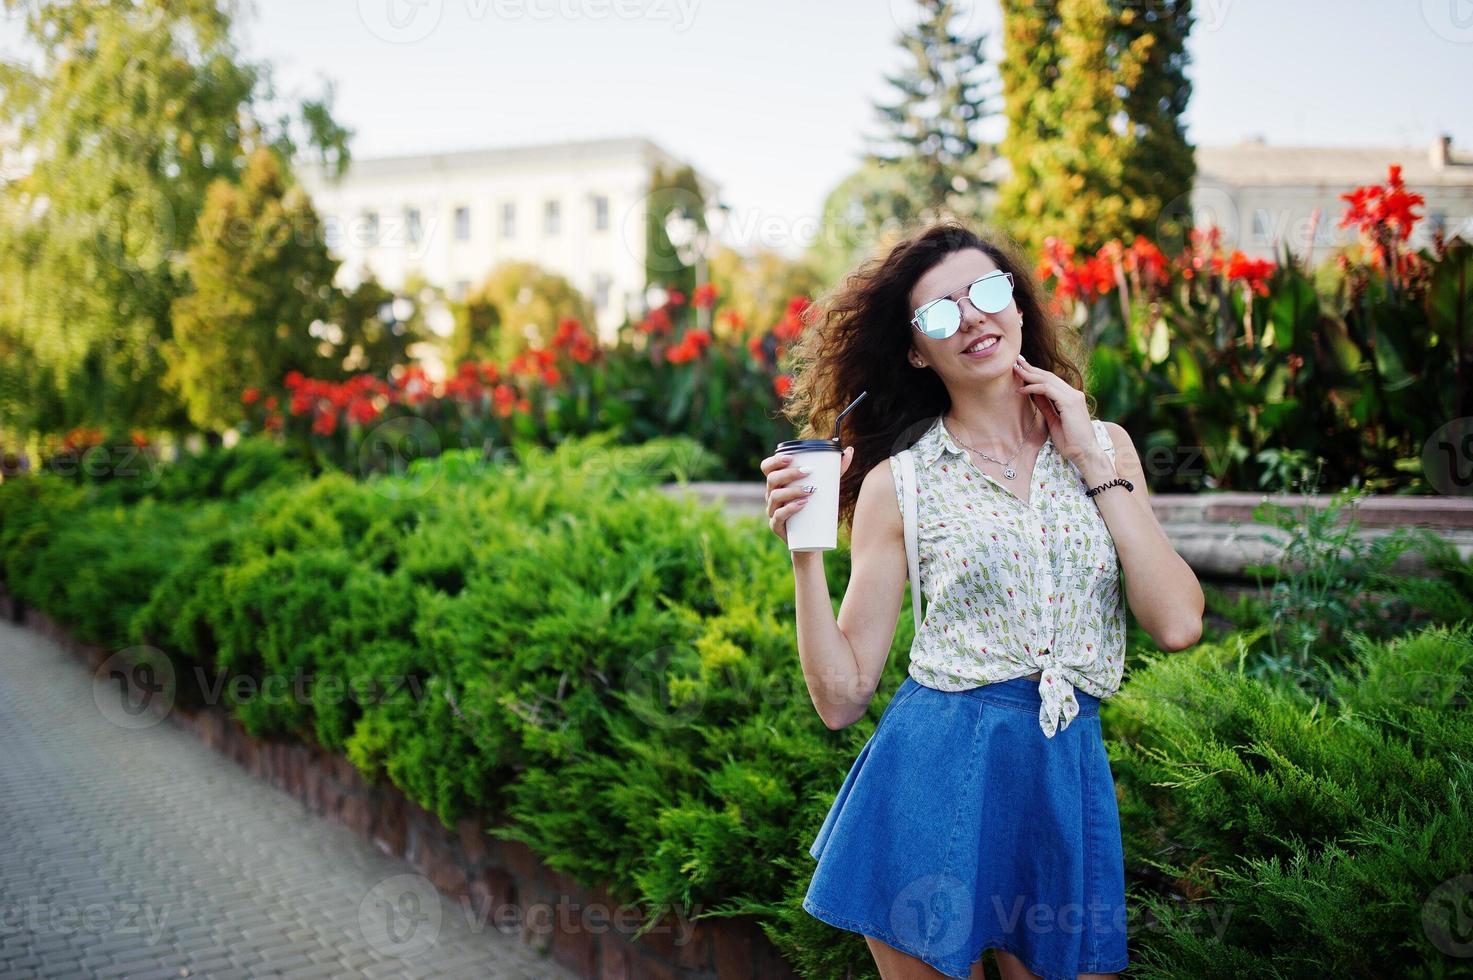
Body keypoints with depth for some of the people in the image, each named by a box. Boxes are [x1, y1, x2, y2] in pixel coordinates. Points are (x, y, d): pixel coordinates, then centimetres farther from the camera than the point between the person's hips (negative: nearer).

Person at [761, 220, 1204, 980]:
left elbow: (1178, 624, -6)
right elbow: (842, 697, -4)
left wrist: (1095, 462, -5)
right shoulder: (897, 481, -2)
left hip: (1069, 776, 3)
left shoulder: (1103, 445, 6)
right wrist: (804, 548, -15)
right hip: (934, 770, -2)